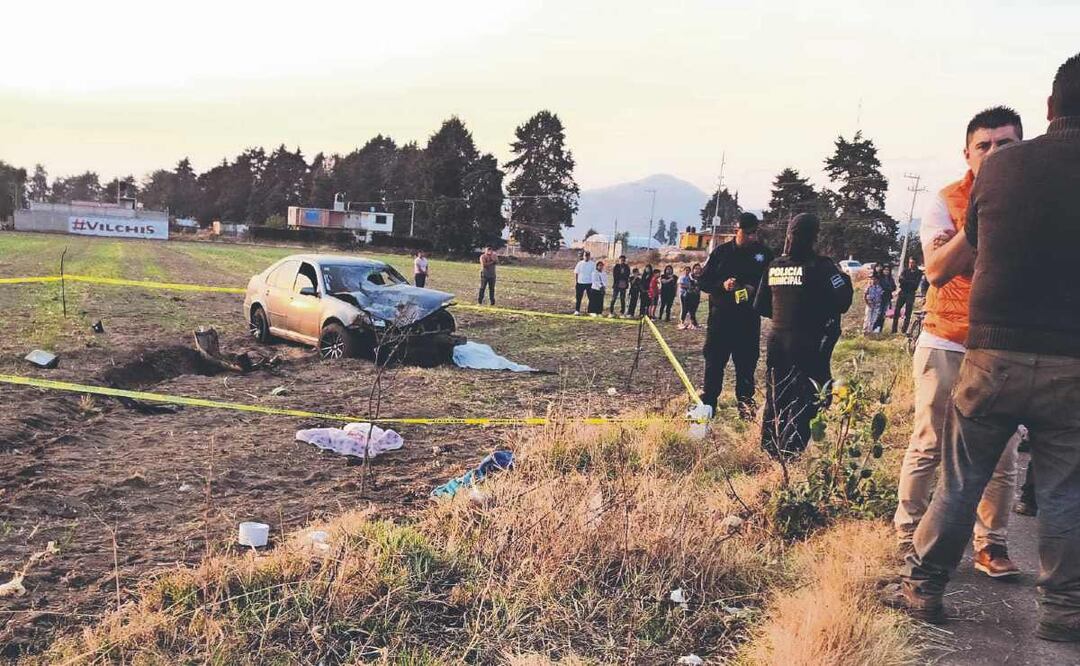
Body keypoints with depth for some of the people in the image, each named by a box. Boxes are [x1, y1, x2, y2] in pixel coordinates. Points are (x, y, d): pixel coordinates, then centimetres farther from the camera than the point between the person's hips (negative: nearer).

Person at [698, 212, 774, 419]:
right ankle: (708, 402, 12)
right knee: (714, 360, 3)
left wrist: (755, 290, -13)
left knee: (747, 362, 4)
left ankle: (745, 401, 15)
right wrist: (722, 285, -15)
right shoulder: (721, 252, 2)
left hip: (749, 318, 0)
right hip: (721, 315, 0)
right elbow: (703, 281, 4)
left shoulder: (764, 253, 3)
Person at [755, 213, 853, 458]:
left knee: (776, 398, 16)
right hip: (808, 344, -6)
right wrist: (845, 278, 3)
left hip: (776, 339, 6)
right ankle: (789, 453, -2)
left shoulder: (774, 266, 4)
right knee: (804, 401, 1)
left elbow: (761, 306, 8)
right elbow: (842, 302, -15)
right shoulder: (819, 266, -12)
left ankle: (769, 450, 23)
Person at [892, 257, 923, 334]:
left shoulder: (919, 273, 2)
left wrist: (905, 281, -12)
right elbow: (900, 279, -7)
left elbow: (916, 284, -11)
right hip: (902, 293, 2)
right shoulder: (905, 271, 9)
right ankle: (894, 330, 3)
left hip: (911, 294, -2)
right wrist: (910, 282, -18)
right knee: (896, 311, -2)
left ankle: (904, 331, 4)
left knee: (908, 314, -1)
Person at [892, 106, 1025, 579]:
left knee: (1002, 455, 1)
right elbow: (936, 270, -14)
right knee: (929, 446, 3)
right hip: (946, 344, -2)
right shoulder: (948, 201, -1)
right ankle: (908, 533, 16)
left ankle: (991, 544, 13)